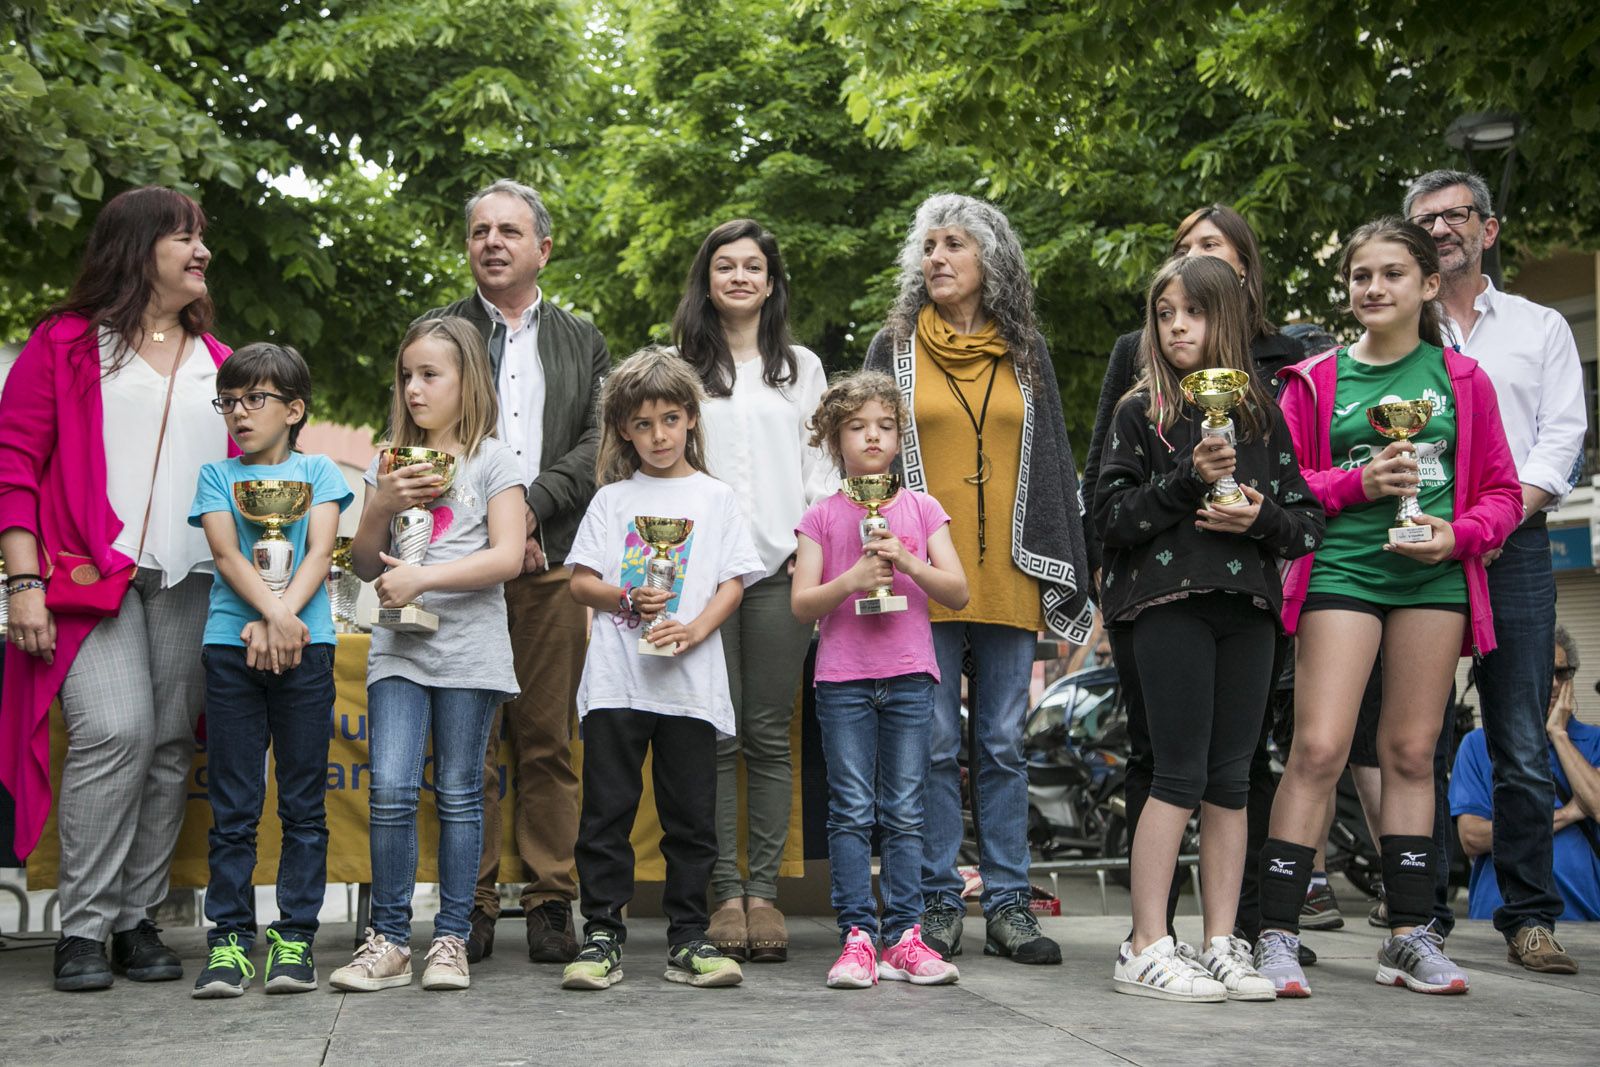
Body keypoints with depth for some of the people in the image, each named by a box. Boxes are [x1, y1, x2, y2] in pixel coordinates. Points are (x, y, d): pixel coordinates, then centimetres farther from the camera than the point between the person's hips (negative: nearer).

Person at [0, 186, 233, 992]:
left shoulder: (217, 364, 19)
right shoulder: (66, 344, 6)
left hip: (194, 583, 4)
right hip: (91, 577, -4)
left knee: (171, 745, 1)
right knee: (114, 730, -18)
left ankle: (138, 921, 11)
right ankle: (82, 928, -8)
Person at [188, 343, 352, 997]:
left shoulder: (317, 472, 12)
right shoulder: (217, 475, 13)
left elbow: (320, 551, 0)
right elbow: (226, 554, 0)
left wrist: (280, 618, -15)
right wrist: (272, 613, -16)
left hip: (305, 644, 0)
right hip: (230, 643, 1)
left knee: (303, 802, 1)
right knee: (232, 805, 1)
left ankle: (296, 937, 7)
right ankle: (229, 940, 5)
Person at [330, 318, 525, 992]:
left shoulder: (492, 460, 2)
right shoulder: (390, 462, 15)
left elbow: (507, 557, -9)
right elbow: (364, 565, 14)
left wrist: (422, 577, -16)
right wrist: (381, 506, -3)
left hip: (469, 650, -3)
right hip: (398, 646, 3)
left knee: (458, 795, 3)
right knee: (391, 790, -7)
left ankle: (452, 938, 11)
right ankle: (388, 941, 1)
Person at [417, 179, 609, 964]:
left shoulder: (582, 341, 17)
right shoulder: (435, 334, 13)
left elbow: (599, 443, 5)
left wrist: (530, 505, -10)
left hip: (553, 560, 1)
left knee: (549, 742, 0)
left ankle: (551, 901, 6)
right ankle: (472, 905, 4)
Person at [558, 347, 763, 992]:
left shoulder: (715, 498, 10)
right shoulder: (612, 499, 12)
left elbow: (734, 583, 4)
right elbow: (580, 581, 8)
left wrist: (694, 629, -13)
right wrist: (627, 599, -11)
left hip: (691, 680, 0)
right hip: (615, 679, 0)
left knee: (691, 817, 3)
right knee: (607, 811, 0)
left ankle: (688, 939, 11)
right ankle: (602, 935, 7)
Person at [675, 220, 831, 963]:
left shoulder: (802, 367, 17)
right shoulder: (680, 367, 13)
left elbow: (820, 463, 14)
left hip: (779, 567, 1)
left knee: (770, 734, -1)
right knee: (716, 734, -4)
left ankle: (764, 889, 3)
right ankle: (725, 890, 1)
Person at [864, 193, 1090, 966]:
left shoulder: (1026, 353, 13)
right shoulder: (895, 348, 8)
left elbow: (1053, 464, 13)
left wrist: (1061, 573, 5)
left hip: (1007, 577, 2)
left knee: (1004, 745, 4)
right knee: (933, 744, 1)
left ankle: (1008, 903, 11)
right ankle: (937, 902, 9)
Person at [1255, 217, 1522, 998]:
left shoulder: (1461, 379, 11)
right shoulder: (1317, 380, 8)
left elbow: (1501, 492, 12)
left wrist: (1459, 533, -8)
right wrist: (1359, 482, -9)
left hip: (1435, 577, 2)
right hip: (1342, 569, -2)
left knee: (1411, 753, 7)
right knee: (1319, 749, -11)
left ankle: (1410, 935, 14)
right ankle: (1276, 935, -8)